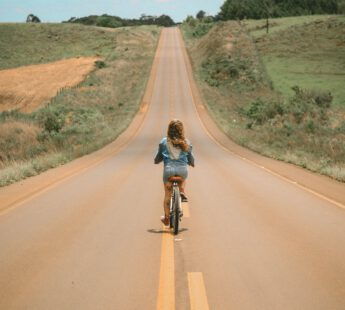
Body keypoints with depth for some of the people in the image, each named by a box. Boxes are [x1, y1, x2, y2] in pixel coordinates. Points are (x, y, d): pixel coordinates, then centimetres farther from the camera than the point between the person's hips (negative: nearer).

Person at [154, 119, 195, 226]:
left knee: (167, 196, 14)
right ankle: (182, 193, 18)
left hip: (168, 170, -1)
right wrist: (192, 163, 40)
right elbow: (191, 159, 17)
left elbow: (157, 159, 11)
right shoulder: (186, 143, 8)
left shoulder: (164, 142, 5)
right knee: (183, 178, 39)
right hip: (182, 169, 1)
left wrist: (156, 161, 34)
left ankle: (166, 218, 15)